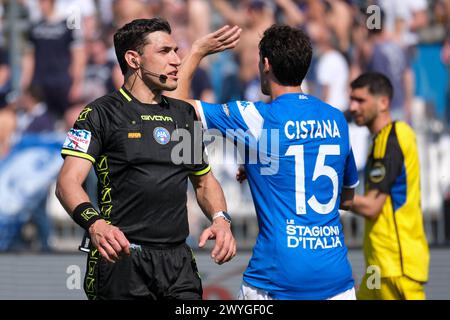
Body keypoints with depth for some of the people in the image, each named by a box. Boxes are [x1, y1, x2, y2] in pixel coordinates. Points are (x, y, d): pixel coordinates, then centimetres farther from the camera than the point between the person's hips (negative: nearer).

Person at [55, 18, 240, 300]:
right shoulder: (101, 113, -2)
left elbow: (204, 181, 25)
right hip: (123, 257, -5)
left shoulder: (185, 114, 17)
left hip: (179, 260, 5)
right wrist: (95, 224, -34)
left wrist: (221, 219, 3)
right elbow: (68, 181, -14)